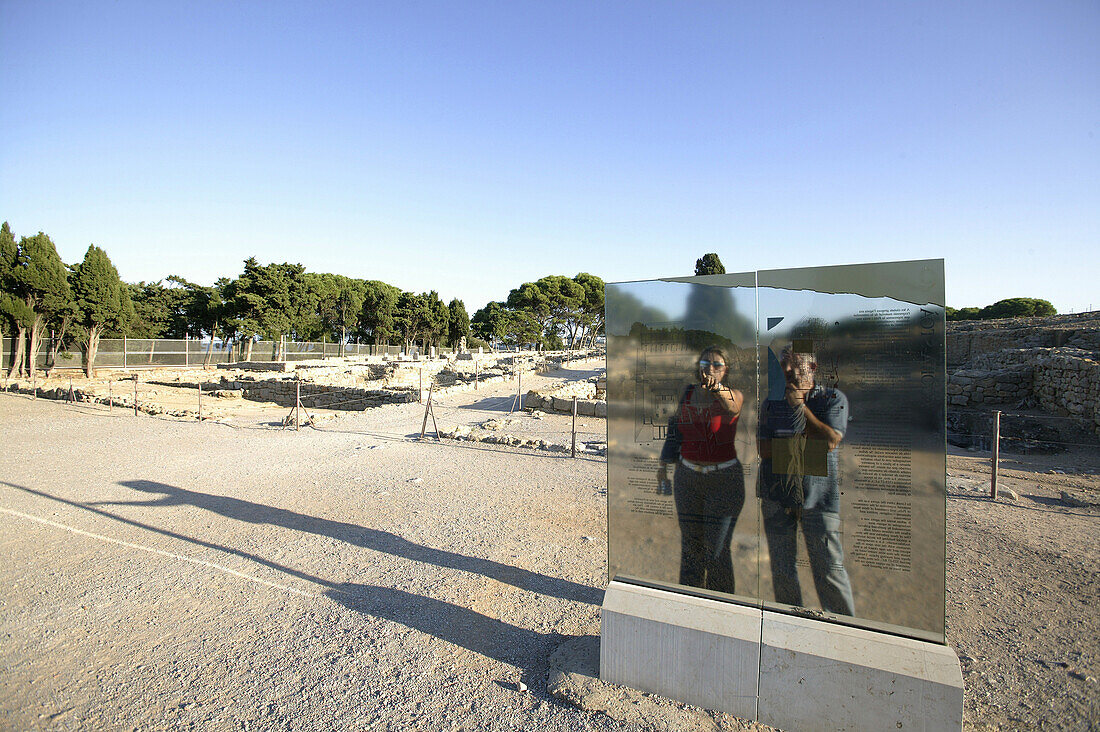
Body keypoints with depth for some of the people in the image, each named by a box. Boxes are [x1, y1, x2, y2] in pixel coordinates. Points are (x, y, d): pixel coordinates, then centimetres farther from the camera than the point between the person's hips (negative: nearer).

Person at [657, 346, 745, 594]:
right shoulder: (687, 393, 6)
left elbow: (731, 408, -31)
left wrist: (717, 389, -51)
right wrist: (663, 465, 11)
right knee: (690, 543, 12)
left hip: (724, 479, -3)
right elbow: (674, 430, 13)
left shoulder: (733, 395, -6)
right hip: (687, 476, 4)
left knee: (716, 548, -1)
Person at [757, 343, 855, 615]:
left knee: (829, 567, -1)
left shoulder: (833, 398, 3)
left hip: (818, 494, -2)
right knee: (782, 568, 10)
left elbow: (830, 440, -13)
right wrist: (806, 442, -11)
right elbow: (764, 449, -1)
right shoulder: (771, 403, 8)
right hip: (777, 494, 3)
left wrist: (799, 406, -7)